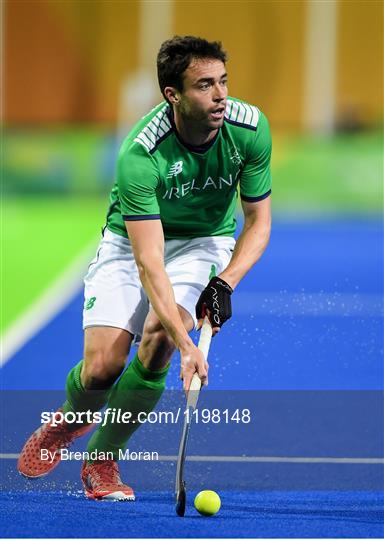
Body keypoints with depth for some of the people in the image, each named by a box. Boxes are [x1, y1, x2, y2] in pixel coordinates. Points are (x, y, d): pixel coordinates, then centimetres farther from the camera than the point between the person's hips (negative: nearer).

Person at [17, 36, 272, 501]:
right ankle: (71, 419, 24)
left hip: (204, 242, 2)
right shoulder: (139, 155, -33)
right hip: (132, 241, -2)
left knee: (158, 337, -26)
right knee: (103, 364, -16)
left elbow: (258, 221, -8)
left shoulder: (250, 129, -22)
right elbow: (148, 263, -37)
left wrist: (225, 283, -24)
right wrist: (185, 345, -47)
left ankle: (102, 460, -5)